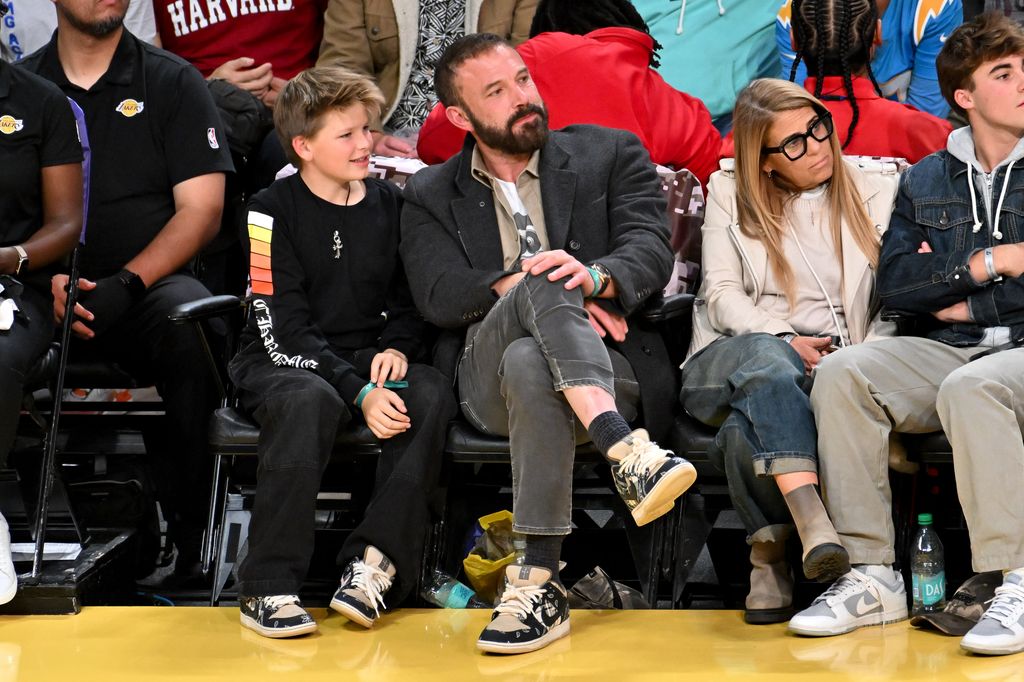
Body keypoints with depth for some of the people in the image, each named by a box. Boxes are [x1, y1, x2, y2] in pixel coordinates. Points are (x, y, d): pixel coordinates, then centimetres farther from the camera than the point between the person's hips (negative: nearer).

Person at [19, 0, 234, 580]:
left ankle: (187, 539, -26)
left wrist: (126, 283, -11)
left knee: (192, 328, -35)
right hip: (43, 289, 1)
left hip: (151, 280, -1)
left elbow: (200, 210, 3)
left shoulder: (173, 81, 10)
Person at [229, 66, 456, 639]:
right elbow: (282, 329, -13)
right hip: (285, 363, -4)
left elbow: (411, 298, 17)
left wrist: (396, 347, -7)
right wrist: (360, 393, -23)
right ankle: (268, 587, -32)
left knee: (432, 394, -28)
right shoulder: (274, 211, -6)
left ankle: (375, 563, -28)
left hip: (370, 359, 4)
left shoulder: (389, 203, 9)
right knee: (310, 400, -39)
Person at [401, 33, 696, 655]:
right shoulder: (431, 196, 18)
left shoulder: (611, 154, 16)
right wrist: (524, 288, -17)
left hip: (609, 371, 0)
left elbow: (651, 250, -1)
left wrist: (595, 277, -25)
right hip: (488, 385, 0)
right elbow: (439, 296, -1)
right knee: (542, 287, -33)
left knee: (528, 363, -37)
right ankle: (629, 453, -49)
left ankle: (539, 584, -41)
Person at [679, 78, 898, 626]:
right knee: (766, 359, -40)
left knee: (746, 432, -36)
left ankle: (769, 557, -24)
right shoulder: (728, 196, 18)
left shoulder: (876, 195, 17)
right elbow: (721, 294, 7)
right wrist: (786, 341, -11)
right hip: (735, 358, 1)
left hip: (835, 369, 0)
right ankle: (811, 520, -52)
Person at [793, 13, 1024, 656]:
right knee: (842, 372, -25)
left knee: (968, 387, -38)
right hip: (945, 351, 4)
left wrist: (972, 303, -4)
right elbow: (894, 284, 6)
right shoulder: (925, 181, 18)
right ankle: (872, 576, -25)